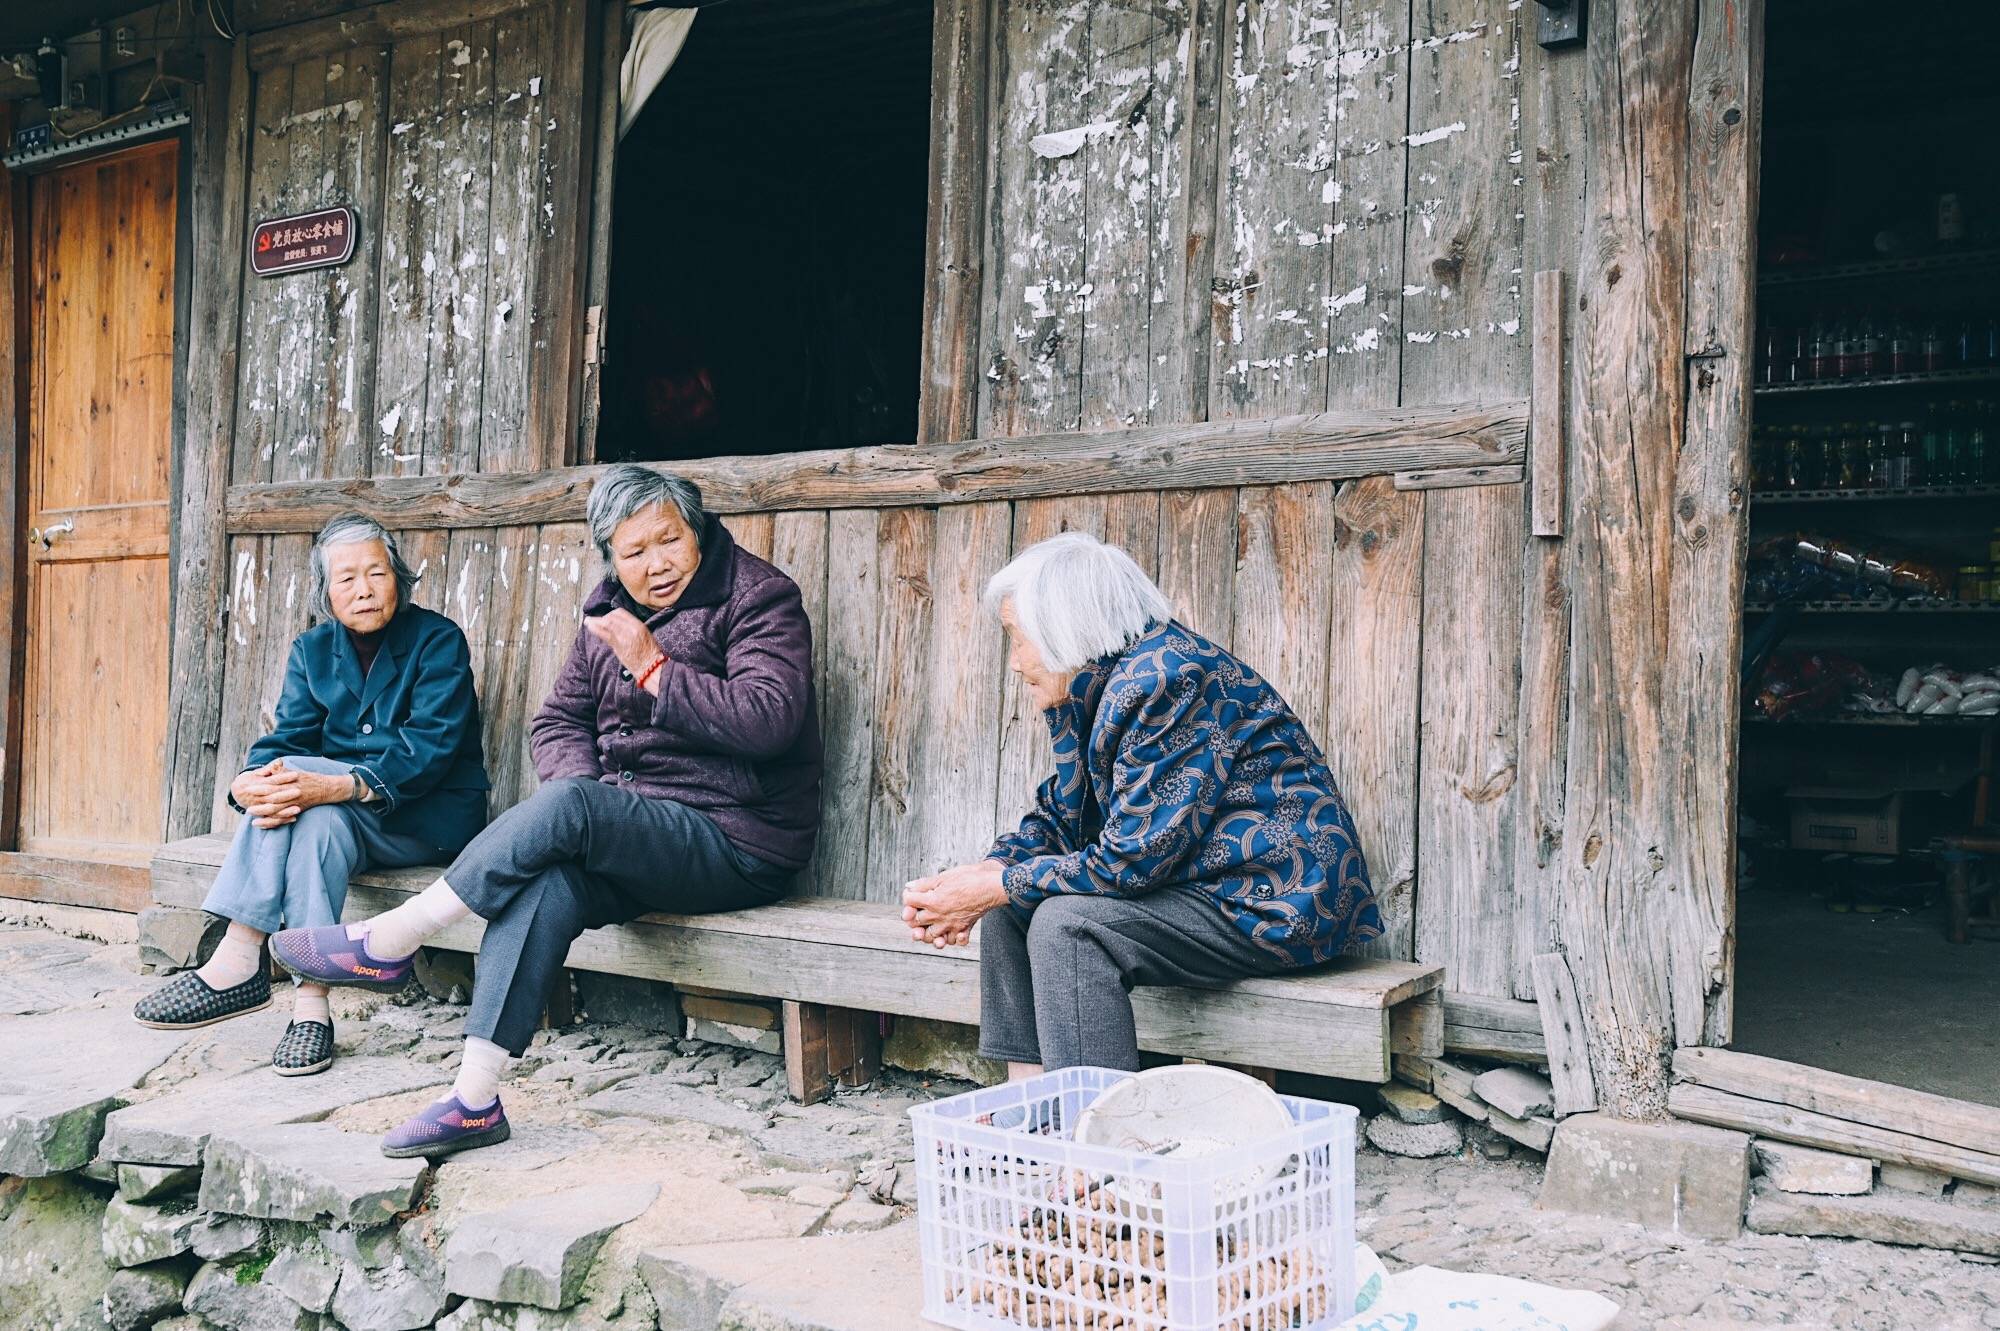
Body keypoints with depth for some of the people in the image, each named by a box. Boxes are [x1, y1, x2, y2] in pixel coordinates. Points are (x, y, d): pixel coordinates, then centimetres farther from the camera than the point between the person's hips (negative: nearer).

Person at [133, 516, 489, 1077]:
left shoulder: (438, 640, -6)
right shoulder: (312, 650, 10)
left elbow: (431, 746, -19)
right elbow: (287, 740, -2)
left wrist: (342, 785, -36)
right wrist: (248, 784, -27)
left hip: (432, 816, -4)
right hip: (351, 823, 4)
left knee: (309, 791, -30)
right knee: (322, 820, -32)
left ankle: (235, 962, -31)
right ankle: (311, 1005, -38)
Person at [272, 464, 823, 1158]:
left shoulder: (760, 597, -5)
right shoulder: (609, 611, 14)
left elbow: (767, 722, -20)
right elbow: (558, 719, 14)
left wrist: (651, 665, -19)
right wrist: (587, 795, -6)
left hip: (735, 841, -6)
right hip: (634, 830, 6)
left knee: (563, 809, -29)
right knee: (546, 884, -27)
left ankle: (388, 941, -16)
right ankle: (474, 1100, -26)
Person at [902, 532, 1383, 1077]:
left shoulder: (1163, 679, -22)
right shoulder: (1097, 687, 7)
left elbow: (1133, 859, -25)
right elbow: (1059, 816, 12)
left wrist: (991, 888, -17)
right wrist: (974, 878, -6)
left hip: (1280, 901, -10)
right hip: (1208, 882, 10)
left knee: (1067, 920, -25)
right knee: (1010, 906, 3)